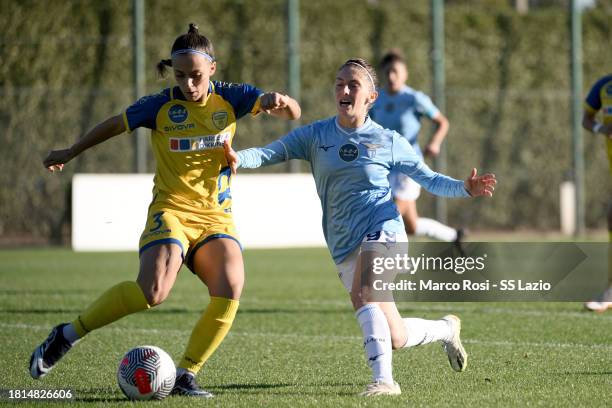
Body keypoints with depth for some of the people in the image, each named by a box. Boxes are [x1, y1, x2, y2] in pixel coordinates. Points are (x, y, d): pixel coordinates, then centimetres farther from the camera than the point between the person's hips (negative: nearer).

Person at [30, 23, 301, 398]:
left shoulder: (230, 99, 1)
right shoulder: (161, 106, -3)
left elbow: (294, 114, -4)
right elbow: (114, 125, 14)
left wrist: (281, 101, -29)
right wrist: (70, 153, 24)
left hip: (218, 216, 3)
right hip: (172, 210, -3)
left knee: (231, 288, -23)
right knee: (153, 290, -26)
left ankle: (185, 375, -11)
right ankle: (68, 335, -8)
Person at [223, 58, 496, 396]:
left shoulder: (388, 141, 3)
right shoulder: (315, 136, 6)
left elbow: (429, 179, 13)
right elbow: (270, 153, -4)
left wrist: (464, 188, -6)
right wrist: (239, 158, -26)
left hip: (381, 231, -3)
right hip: (344, 247, 3)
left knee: (364, 294, -35)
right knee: (394, 338, 4)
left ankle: (383, 379, -37)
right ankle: (446, 329, 35)